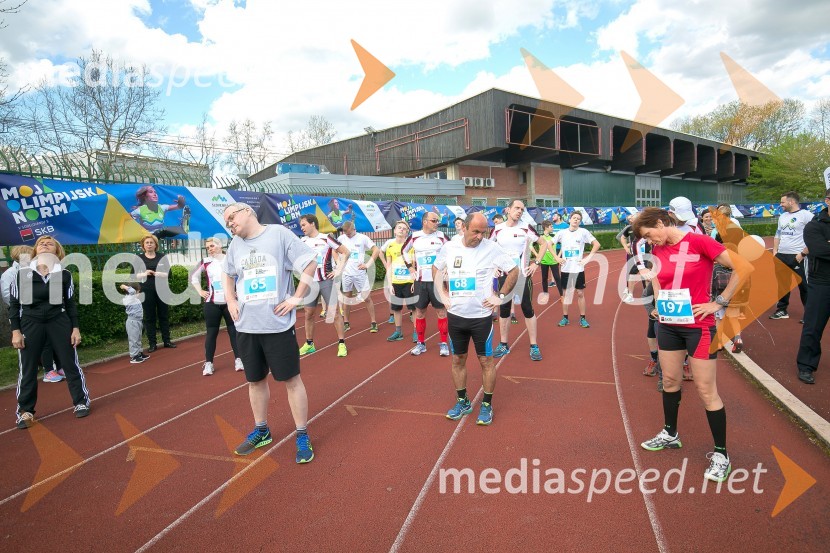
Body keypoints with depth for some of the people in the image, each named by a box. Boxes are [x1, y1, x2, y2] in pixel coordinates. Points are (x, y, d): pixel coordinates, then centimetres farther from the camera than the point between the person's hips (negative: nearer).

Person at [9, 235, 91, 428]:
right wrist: (15, 331, -3)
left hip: (59, 322, 0)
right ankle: (25, 411, 19)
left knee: (70, 363, 4)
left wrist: (75, 328, 0)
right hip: (31, 324, 0)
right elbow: (13, 304, 3)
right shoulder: (22, 274, -1)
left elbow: (70, 304, 5)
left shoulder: (64, 275, 0)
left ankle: (81, 402, 17)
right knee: (28, 369, 5)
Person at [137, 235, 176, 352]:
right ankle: (152, 344, 10)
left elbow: (168, 273, -1)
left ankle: (166, 341, 18)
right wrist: (144, 274, -17)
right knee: (149, 317, 4)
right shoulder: (138, 258, 2)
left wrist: (156, 273, -17)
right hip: (146, 291, 0)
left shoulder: (162, 257, 2)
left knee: (163, 316, 9)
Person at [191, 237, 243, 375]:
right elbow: (194, 276, 17)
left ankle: (238, 360, 12)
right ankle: (208, 363, 11)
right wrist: (200, 291, 7)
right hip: (212, 303, 2)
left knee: (234, 331, 3)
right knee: (211, 333, 5)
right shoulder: (205, 262, 3)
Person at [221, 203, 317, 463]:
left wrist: (297, 297, -11)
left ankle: (303, 436, 16)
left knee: (291, 380, 2)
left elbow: (310, 263, -7)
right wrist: (231, 301, 13)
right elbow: (227, 274, 28)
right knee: (255, 380, 15)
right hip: (246, 325, 6)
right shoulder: (235, 244, 11)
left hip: (278, 324, -5)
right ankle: (261, 431, 34)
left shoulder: (279, 233, -6)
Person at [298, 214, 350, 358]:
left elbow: (345, 252, -4)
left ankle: (341, 343, 6)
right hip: (310, 282, 4)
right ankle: (309, 344, 21)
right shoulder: (302, 241, 6)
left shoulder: (326, 238, -6)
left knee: (335, 312, -2)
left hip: (326, 281, -4)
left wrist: (338, 270, -9)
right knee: (308, 314, 8)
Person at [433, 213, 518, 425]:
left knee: (486, 360, 6)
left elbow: (513, 271, -1)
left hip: (481, 316, -3)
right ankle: (462, 402, 30)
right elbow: (436, 269, 17)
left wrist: (501, 296, -5)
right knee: (458, 360, 13)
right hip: (455, 315, 3)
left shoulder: (491, 248, -11)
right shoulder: (449, 247, -1)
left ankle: (487, 405, 21)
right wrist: (442, 294, 8)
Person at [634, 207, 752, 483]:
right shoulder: (658, 250, 4)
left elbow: (744, 267, -16)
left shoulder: (699, 242, -16)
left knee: (706, 390, 1)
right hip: (668, 325, 6)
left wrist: (719, 302, -15)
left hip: (698, 326, -6)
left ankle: (721, 454, 15)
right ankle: (670, 434, 35)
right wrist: (660, 299, 10)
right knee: (670, 381, 17)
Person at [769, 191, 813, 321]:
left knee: (804, 286, 1)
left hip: (798, 257, -7)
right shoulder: (782, 216, 14)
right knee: (781, 284, 12)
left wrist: (803, 254, -17)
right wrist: (774, 252, 12)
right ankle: (782, 310, 24)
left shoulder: (806, 215, -8)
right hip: (781, 256, 7)